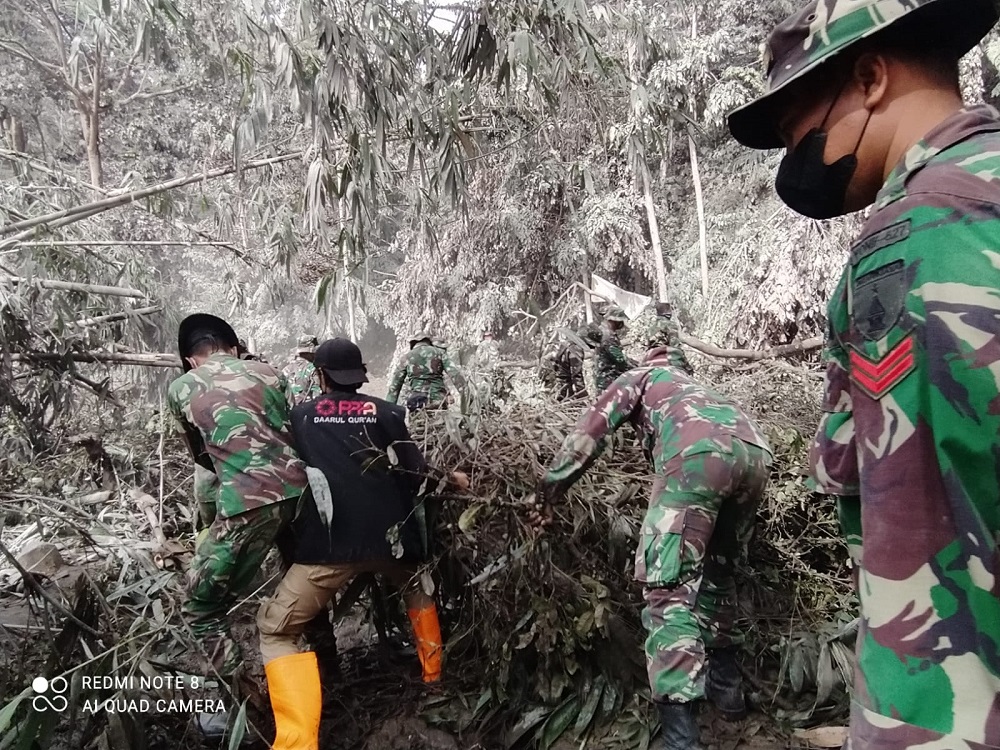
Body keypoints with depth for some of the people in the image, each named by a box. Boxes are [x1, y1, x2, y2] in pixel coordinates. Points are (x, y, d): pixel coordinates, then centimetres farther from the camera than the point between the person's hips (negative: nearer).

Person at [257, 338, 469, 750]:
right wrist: (451, 478, 22)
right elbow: (412, 472, 5)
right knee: (417, 587, 34)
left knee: (276, 630, 9)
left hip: (329, 543, -2)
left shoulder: (299, 415, 11)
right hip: (389, 536, 3)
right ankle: (433, 676, 42)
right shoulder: (385, 412, 8)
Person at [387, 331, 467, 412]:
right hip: (438, 402, 0)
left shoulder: (407, 357, 14)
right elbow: (454, 373, -1)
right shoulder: (439, 352, 12)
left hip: (416, 403, 0)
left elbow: (395, 386, 14)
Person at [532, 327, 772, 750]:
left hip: (700, 453, -6)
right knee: (716, 570, 25)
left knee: (669, 584, -7)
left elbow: (589, 433, 19)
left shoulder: (638, 378, 28)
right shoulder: (691, 387, 44)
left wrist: (547, 493, 21)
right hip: (755, 451, 7)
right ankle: (725, 685, 33)